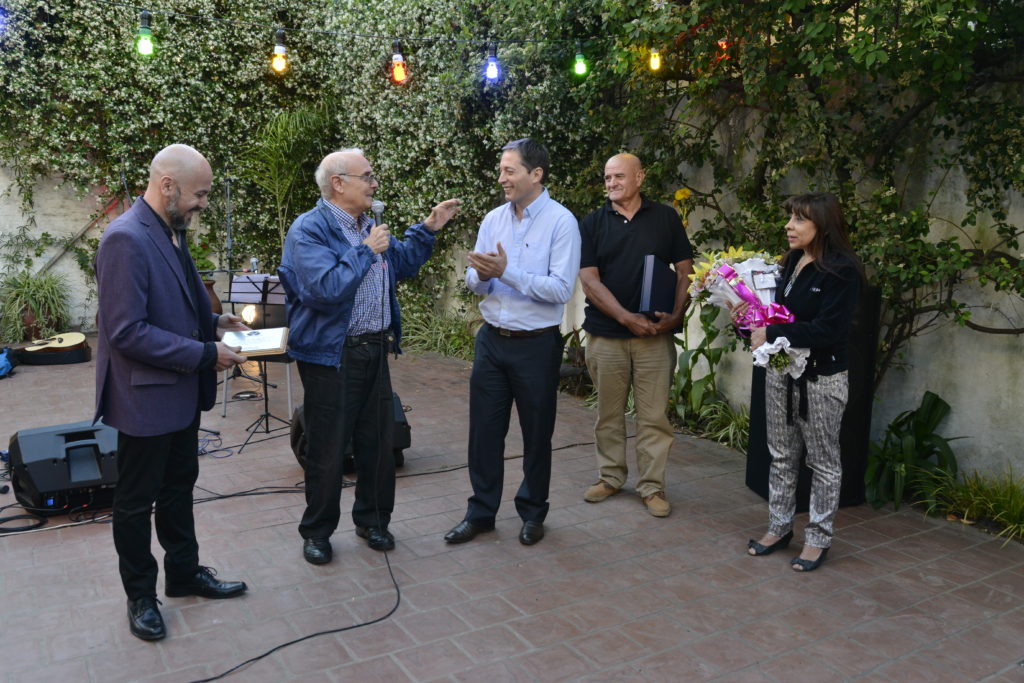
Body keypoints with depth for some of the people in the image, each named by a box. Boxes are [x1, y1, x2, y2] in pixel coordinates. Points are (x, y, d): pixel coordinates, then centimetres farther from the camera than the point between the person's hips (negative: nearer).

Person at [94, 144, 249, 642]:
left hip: (181, 392, 9)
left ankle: (185, 573, 39)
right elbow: (127, 331, -27)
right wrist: (205, 354, -23)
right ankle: (141, 596, 28)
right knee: (136, 501, 11)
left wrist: (212, 321, 2)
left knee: (179, 486, 22)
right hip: (145, 396, -9)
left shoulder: (172, 231, 6)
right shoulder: (126, 238, -23)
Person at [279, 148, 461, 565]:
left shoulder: (368, 226, 11)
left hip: (375, 350, 8)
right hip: (331, 355, -7)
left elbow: (403, 265, 25)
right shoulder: (309, 229, -15)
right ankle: (317, 532, 24)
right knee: (327, 451, 5)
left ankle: (372, 519, 33)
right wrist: (365, 251, -20)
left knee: (378, 443, 16)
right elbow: (325, 288, -28)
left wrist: (427, 229, 14)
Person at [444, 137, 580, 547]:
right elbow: (474, 281, 8)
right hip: (491, 340, 5)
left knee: (536, 434, 10)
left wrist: (507, 272, -24)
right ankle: (480, 513, 25)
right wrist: (481, 276, -15)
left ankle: (532, 513, 29)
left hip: (537, 344, -5)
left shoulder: (561, 222, -11)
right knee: (484, 430, 10)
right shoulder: (493, 219, 6)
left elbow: (561, 288, -20)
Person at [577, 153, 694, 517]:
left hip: (655, 335, 0)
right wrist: (627, 318, -13)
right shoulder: (592, 224, 4)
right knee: (608, 413, 10)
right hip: (606, 334, 1)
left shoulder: (666, 218, 5)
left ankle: (652, 485, 14)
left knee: (654, 415, 3)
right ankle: (610, 477, 26)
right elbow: (589, 280, -4)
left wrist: (676, 315, -10)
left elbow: (685, 269, 6)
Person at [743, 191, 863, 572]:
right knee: (781, 456, 16)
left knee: (823, 462, 8)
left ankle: (818, 539, 20)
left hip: (821, 379, -7)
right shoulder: (791, 263, 7)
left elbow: (828, 329, -24)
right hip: (781, 372, 7)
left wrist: (771, 335, -21)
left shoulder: (842, 271, -15)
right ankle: (779, 528, 29)